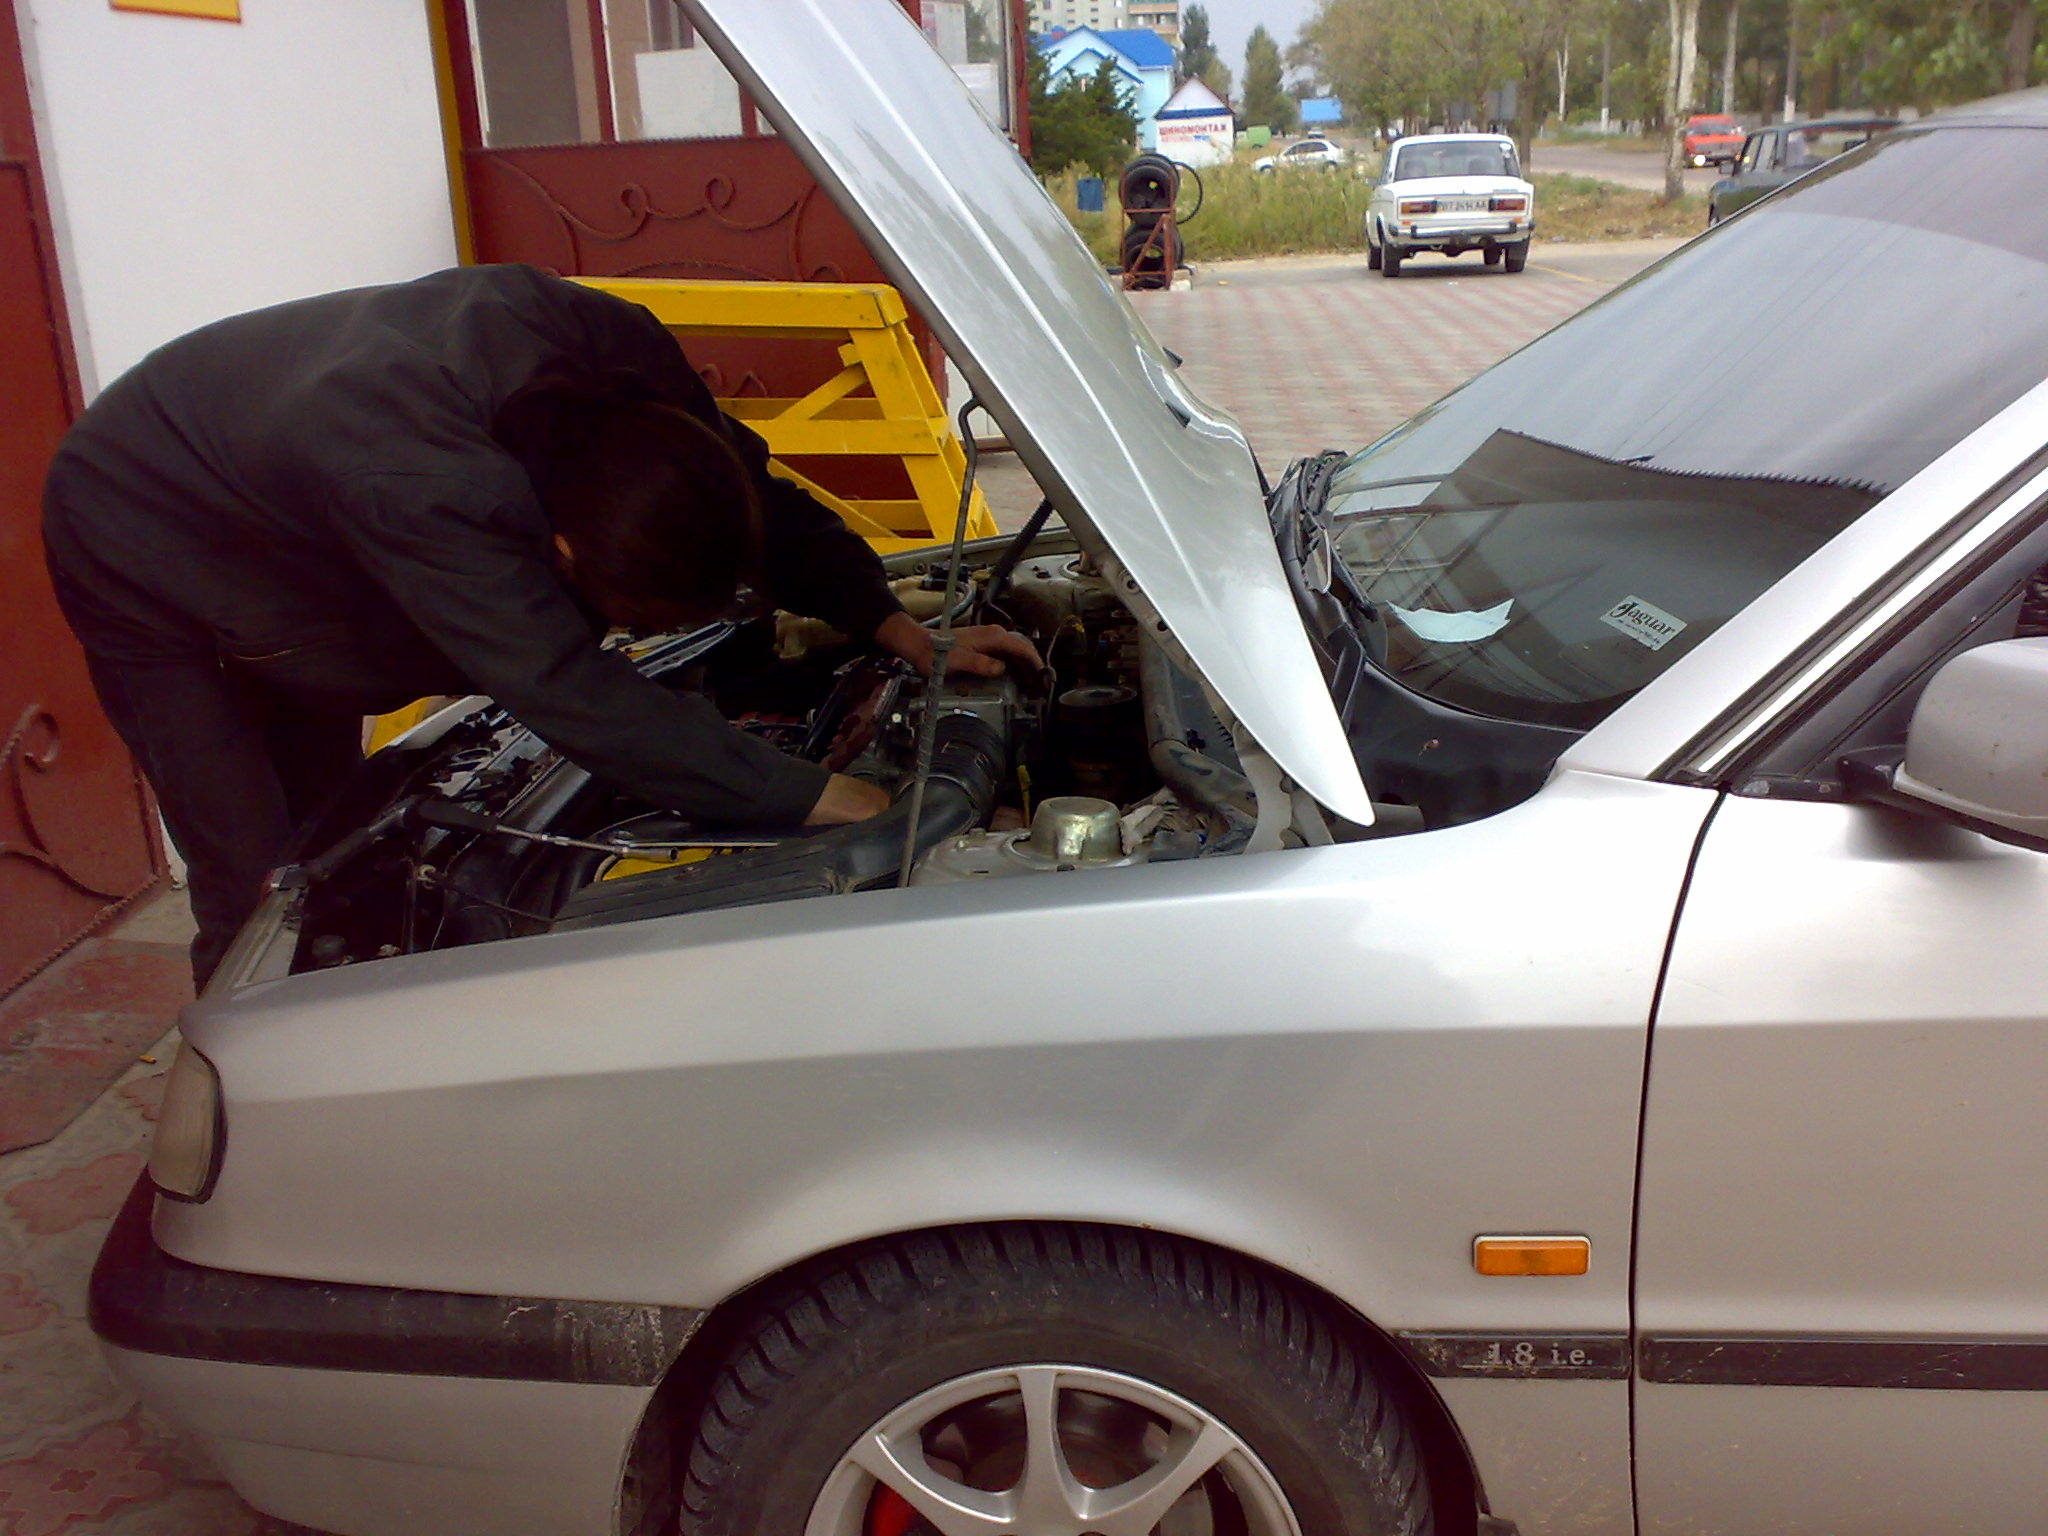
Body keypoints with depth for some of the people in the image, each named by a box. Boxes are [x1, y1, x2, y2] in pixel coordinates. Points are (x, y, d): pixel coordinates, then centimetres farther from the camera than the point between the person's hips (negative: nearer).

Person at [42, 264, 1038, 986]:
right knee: (261, 891, -7)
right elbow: (575, 696, -47)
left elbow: (759, 498, -13)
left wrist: (901, 630, -19)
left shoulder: (618, 356, -28)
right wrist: (812, 798, -46)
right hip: (144, 559, -6)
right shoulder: (415, 489, -48)